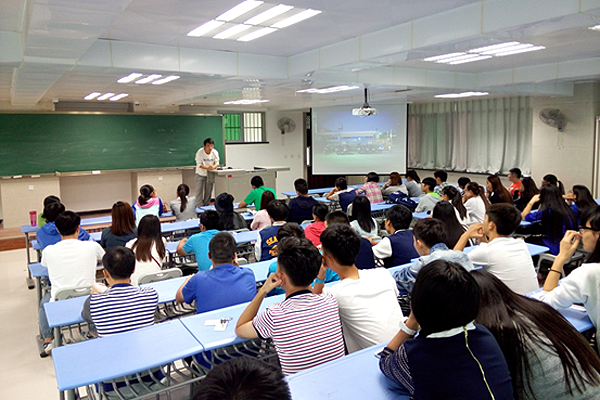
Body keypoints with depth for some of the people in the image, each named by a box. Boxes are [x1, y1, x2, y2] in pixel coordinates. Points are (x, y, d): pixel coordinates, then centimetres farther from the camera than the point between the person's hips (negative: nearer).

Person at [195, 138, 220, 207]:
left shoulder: (215, 152, -13)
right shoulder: (199, 152, -21)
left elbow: (217, 163, -10)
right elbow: (199, 164, -20)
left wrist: (213, 167, -33)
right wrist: (207, 168, -37)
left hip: (210, 174, 3)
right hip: (200, 174, -3)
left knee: (208, 192, 7)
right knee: (199, 191, -6)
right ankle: (198, 207, -1)